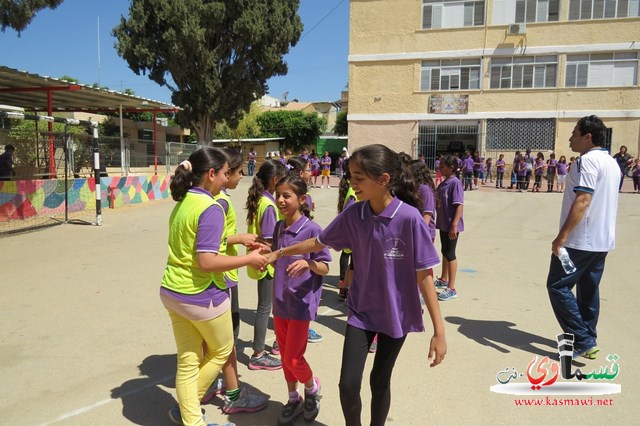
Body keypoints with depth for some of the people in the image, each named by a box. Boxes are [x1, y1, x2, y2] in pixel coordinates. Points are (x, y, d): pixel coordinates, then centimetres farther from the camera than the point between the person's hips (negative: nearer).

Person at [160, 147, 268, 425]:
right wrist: (248, 259, -17)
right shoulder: (211, 208, -21)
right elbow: (206, 262, -27)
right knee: (221, 351, 18)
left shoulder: (182, 202, 6)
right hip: (200, 296, -8)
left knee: (188, 361, 16)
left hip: (171, 292, 8)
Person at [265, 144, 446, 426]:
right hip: (361, 311, 3)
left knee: (380, 381, 15)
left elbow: (424, 276, -17)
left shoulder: (409, 218, -22)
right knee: (348, 384, 1)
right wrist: (280, 252, 13)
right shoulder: (353, 215, -9)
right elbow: (319, 243, 7)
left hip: (396, 315, -3)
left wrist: (439, 331, -15)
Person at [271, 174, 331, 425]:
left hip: (301, 303, -6)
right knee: (285, 355, 16)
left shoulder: (312, 230, -16)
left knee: (293, 358, -2)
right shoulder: (278, 228, 3)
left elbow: (325, 269, -12)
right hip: (280, 301, 6)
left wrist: (308, 264, -31)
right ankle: (293, 399, 35)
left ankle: (311, 388, 28)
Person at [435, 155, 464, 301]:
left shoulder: (455, 183, -16)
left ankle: (451, 289, 5)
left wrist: (454, 225, -23)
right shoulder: (443, 183, 9)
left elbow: (459, 205, -19)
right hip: (443, 224, 8)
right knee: (444, 251, 20)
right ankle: (444, 280, 37)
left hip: (452, 225, -8)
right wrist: (438, 221, 17)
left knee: (450, 254, -3)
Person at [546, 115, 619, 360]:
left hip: (580, 240, -9)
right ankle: (588, 341, 20)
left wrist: (562, 236, -25)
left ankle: (583, 341, -3)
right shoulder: (612, 163, 16)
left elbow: (582, 200, -24)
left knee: (558, 286, -3)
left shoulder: (588, 160, -15)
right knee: (588, 290, 14)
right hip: (602, 239, 10)